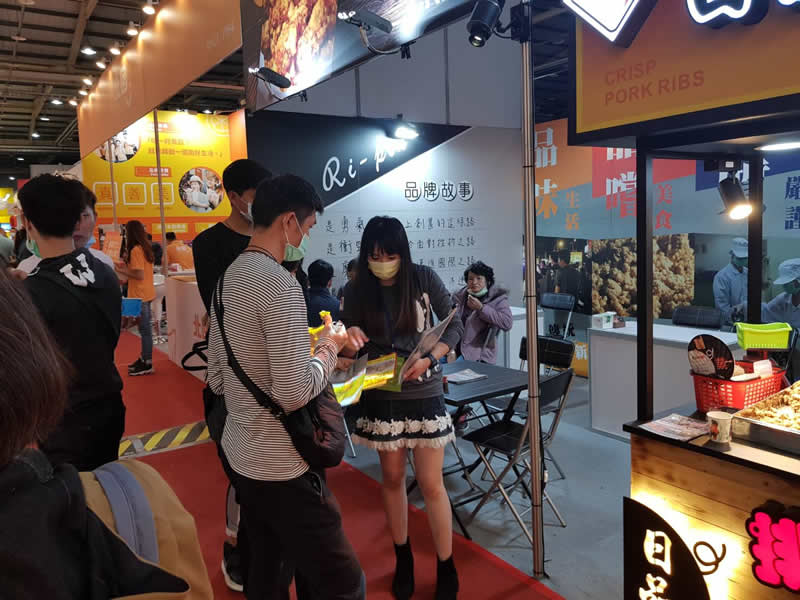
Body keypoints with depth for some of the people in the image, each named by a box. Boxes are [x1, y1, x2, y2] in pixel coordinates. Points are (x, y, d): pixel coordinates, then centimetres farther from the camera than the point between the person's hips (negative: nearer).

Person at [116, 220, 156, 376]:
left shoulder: (135, 250, -16)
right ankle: (144, 359, 24)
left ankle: (147, 364, 2)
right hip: (146, 294, 9)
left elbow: (139, 275, -20)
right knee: (145, 329, 15)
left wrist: (121, 271, -12)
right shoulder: (145, 248, 11)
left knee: (145, 330, -4)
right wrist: (127, 266, 14)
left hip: (140, 296, -9)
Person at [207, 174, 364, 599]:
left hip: (238, 454, 9)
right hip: (280, 467, -9)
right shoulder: (281, 284, -21)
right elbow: (294, 394, -25)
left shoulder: (228, 278, 6)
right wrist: (329, 348, -8)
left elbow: (217, 379, 13)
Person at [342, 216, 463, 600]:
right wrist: (350, 339, -24)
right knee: (392, 478, 13)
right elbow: (350, 351, 0)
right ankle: (403, 560, 33)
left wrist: (429, 358, -19)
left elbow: (455, 325, -3)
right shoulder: (357, 292, -5)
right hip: (382, 397, 2)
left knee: (431, 484, 2)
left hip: (424, 394, -2)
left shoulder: (425, 279, -9)